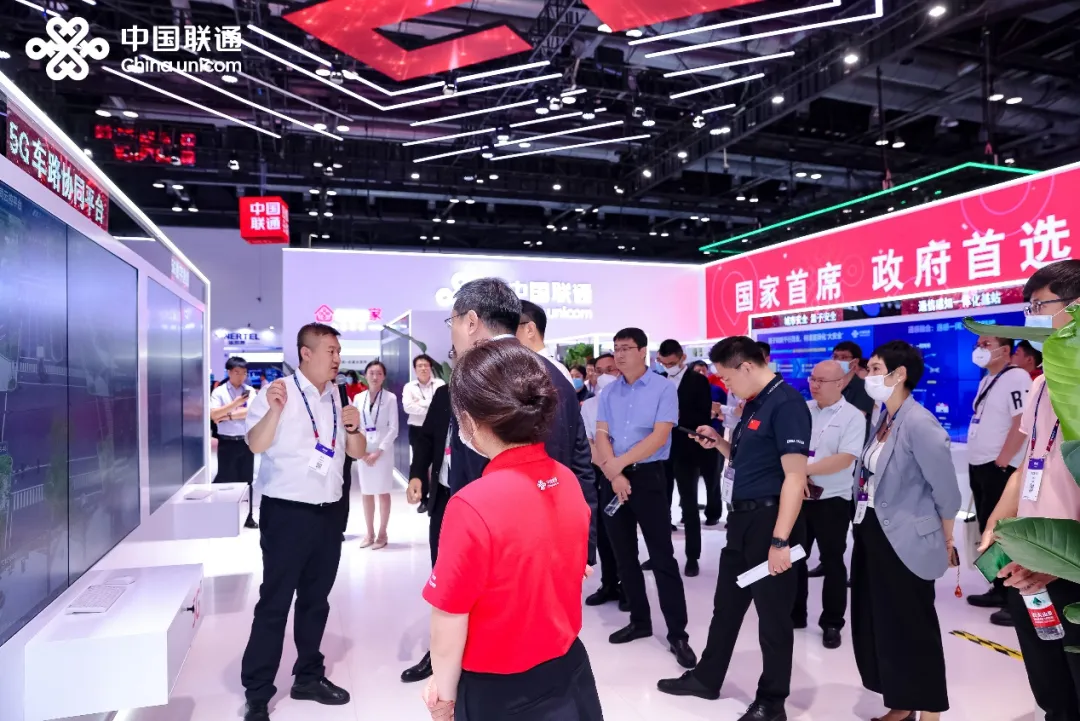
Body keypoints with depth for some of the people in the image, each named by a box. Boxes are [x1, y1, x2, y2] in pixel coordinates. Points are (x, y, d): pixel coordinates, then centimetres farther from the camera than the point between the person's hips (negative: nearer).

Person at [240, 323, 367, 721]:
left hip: (328, 512, 6)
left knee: (316, 599, 16)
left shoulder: (339, 398, 9)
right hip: (287, 512, -6)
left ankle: (309, 676, 31)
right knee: (274, 602, 1)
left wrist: (353, 428, -8)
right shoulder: (277, 392, -9)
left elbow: (358, 452, 12)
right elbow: (256, 445, -19)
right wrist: (274, 409, -35)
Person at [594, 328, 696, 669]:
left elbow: (659, 436, -13)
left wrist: (620, 462, -14)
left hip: (648, 477, -5)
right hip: (612, 480, 5)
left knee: (662, 557, -3)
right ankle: (640, 620, 28)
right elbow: (601, 436, 1)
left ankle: (677, 634, 7)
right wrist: (614, 474, -13)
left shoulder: (663, 388, -6)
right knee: (624, 556, 13)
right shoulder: (608, 393, 7)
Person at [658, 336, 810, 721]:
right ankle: (706, 678, 36)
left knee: (773, 613, 7)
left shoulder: (786, 403, -17)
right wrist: (719, 442, 6)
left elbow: (795, 476, -22)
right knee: (726, 604, 20)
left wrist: (780, 539, -25)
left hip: (769, 519, -9)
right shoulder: (753, 404, 12)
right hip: (742, 518, 9)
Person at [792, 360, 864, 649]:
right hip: (797, 496, 5)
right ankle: (794, 614, 30)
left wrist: (806, 469, -26)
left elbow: (845, 459, -19)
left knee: (832, 562, 8)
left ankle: (832, 624, 24)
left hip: (832, 500, -4)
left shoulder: (852, 417, -9)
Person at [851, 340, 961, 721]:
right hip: (871, 536, 9)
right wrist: (862, 525, 13)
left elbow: (946, 490, -15)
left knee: (912, 630, 6)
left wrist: (947, 541, -4)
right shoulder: (882, 421, 7)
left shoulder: (919, 423, -20)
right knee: (877, 626, 17)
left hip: (904, 543, -9)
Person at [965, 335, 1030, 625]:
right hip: (979, 465, 9)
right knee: (988, 531, 15)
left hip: (999, 468, -9)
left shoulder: (1016, 378, -13)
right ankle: (999, 589, 25)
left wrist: (1002, 460, -19)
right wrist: (976, 461, 17)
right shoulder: (987, 380, 16)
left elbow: (1022, 423, -20)